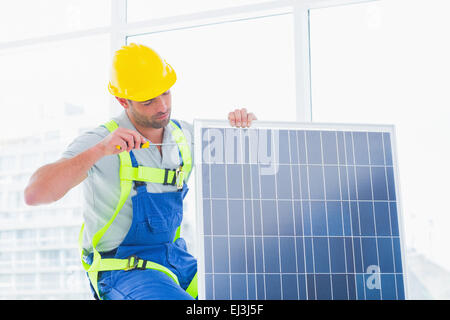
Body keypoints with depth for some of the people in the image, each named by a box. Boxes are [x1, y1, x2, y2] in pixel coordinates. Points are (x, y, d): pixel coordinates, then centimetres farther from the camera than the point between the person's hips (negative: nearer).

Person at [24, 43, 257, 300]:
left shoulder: (184, 135, 2)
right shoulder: (98, 144, -16)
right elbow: (34, 195, -29)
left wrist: (243, 120, -9)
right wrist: (99, 150, -38)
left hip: (177, 258, 6)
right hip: (124, 268, -6)